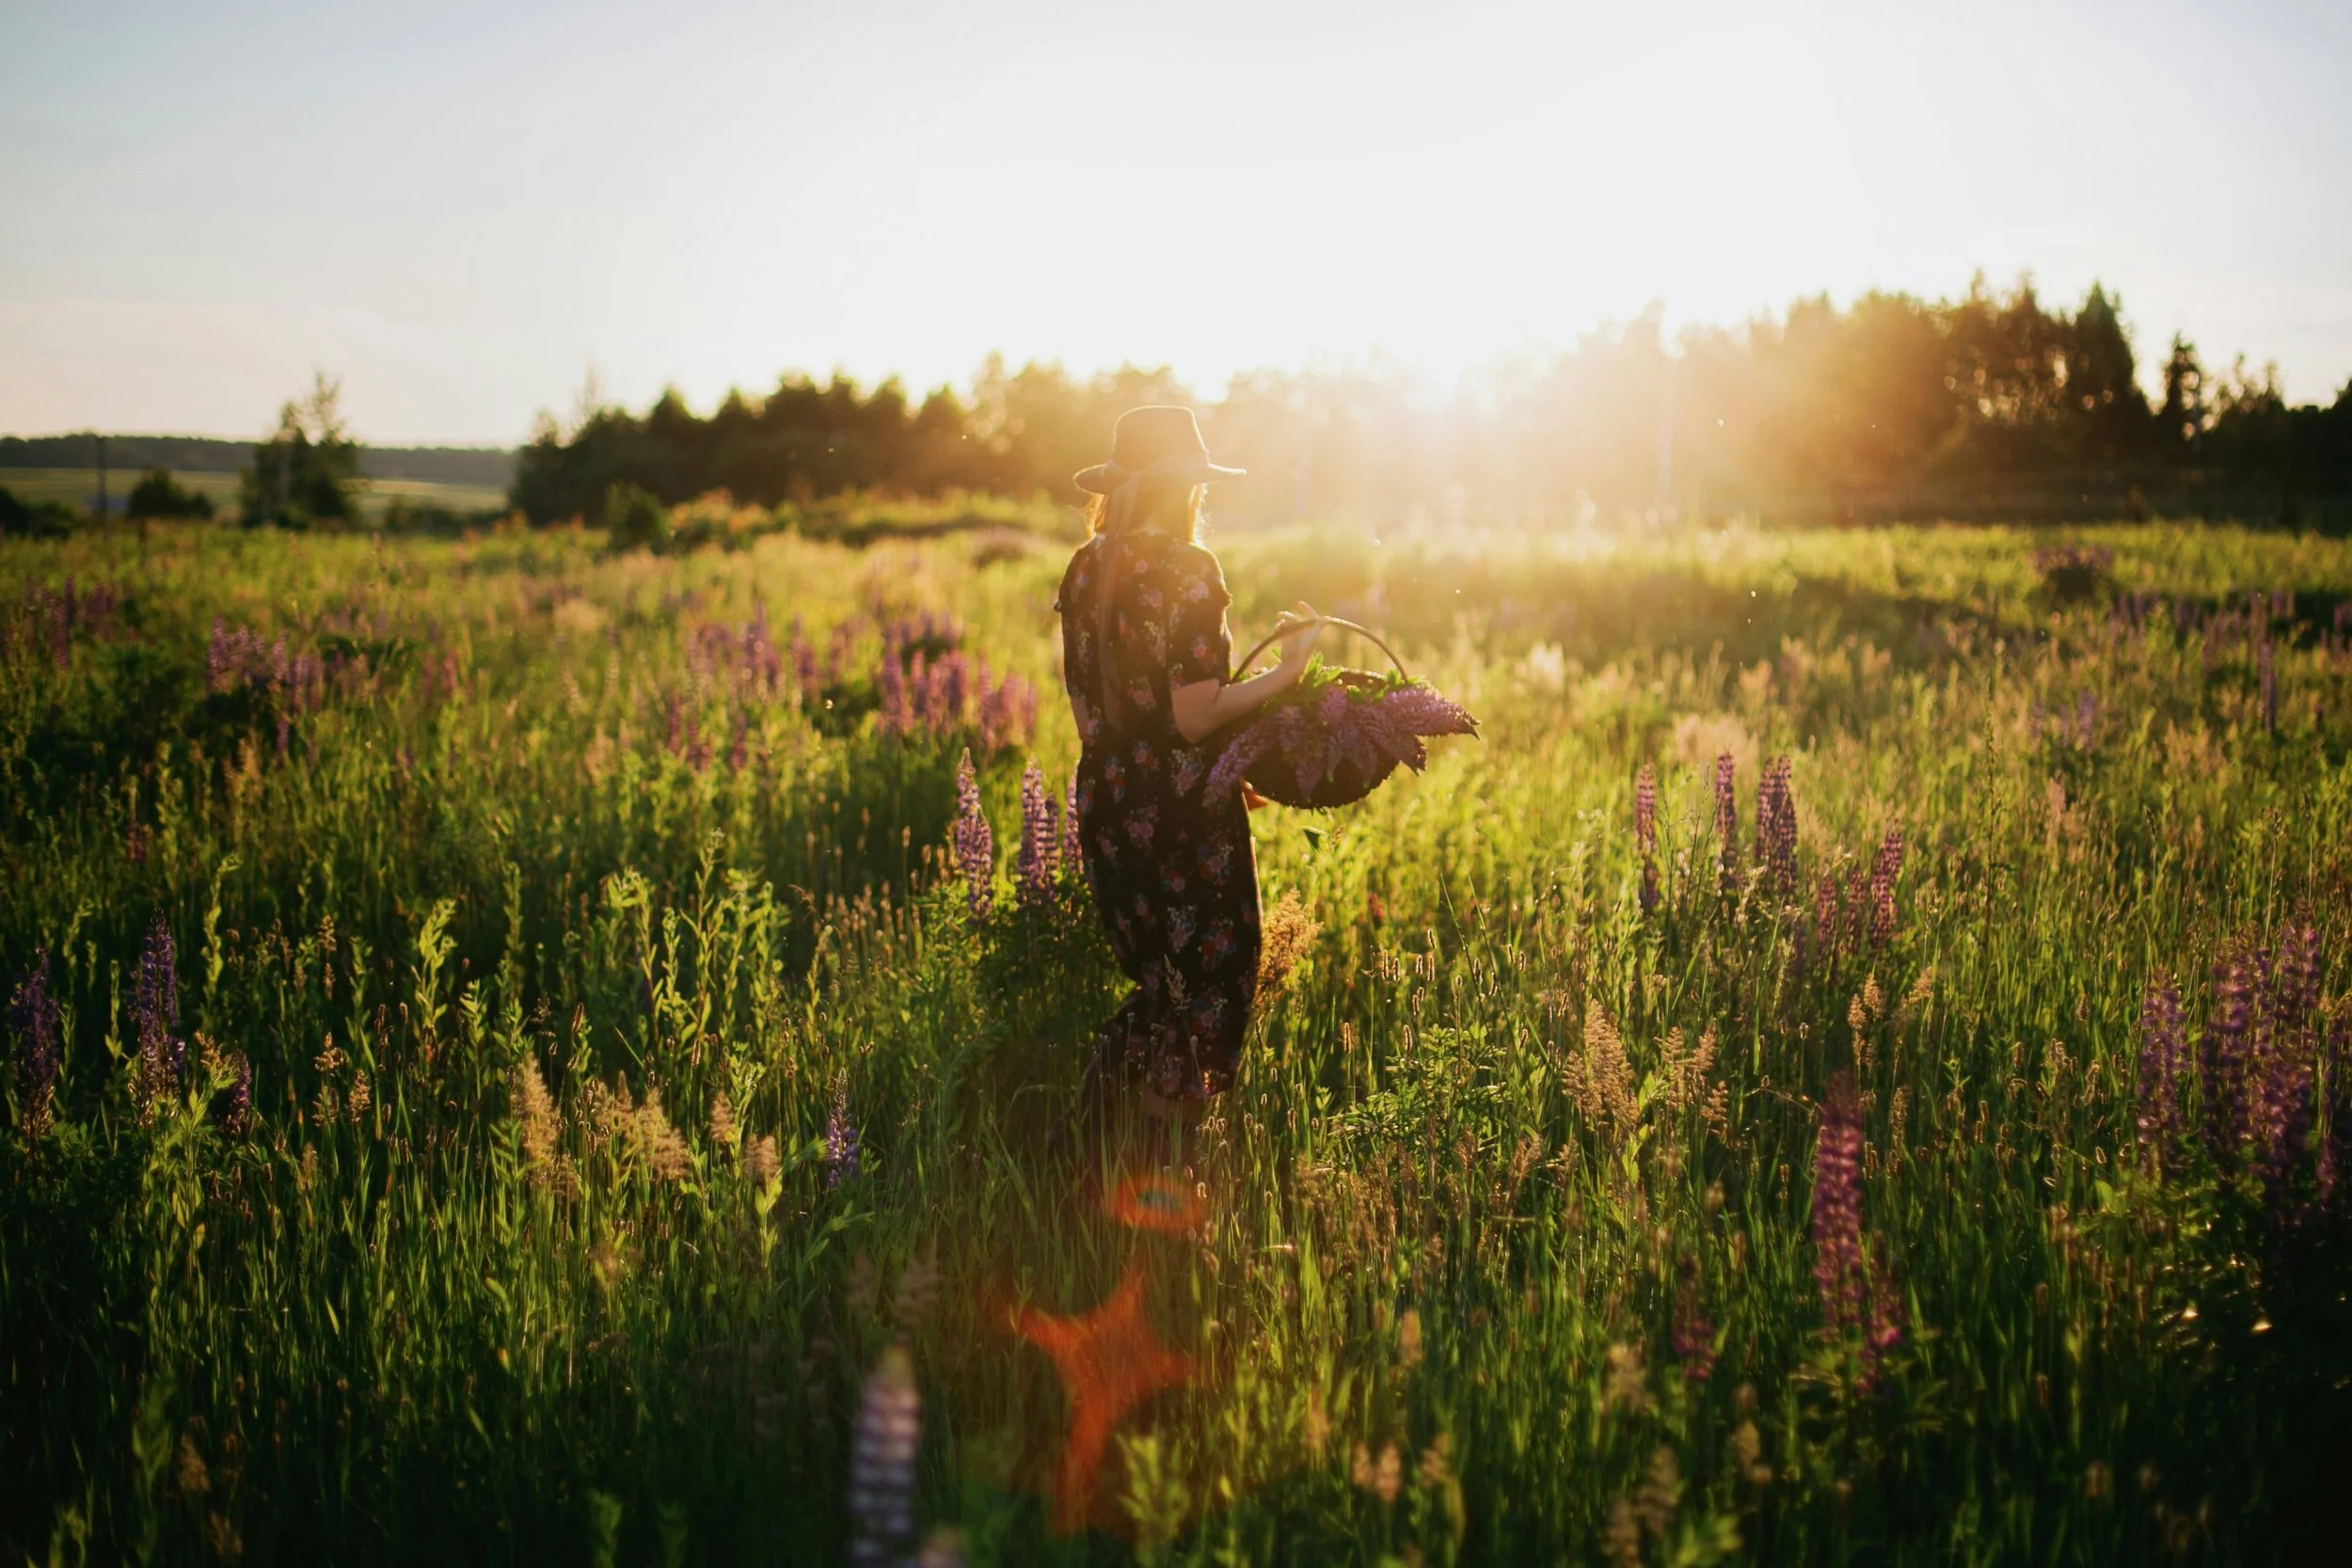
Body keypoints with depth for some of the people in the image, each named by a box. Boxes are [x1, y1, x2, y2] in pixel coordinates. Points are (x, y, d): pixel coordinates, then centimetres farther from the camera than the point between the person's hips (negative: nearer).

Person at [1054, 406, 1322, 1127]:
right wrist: (1288, 670, -11)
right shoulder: (1187, 570, -15)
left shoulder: (1084, 570, 6)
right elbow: (1195, 716, -19)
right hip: (1184, 810, -7)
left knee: (1158, 980, 21)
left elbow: (1083, 706, 12)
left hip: (1105, 802, 7)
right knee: (1206, 987, 6)